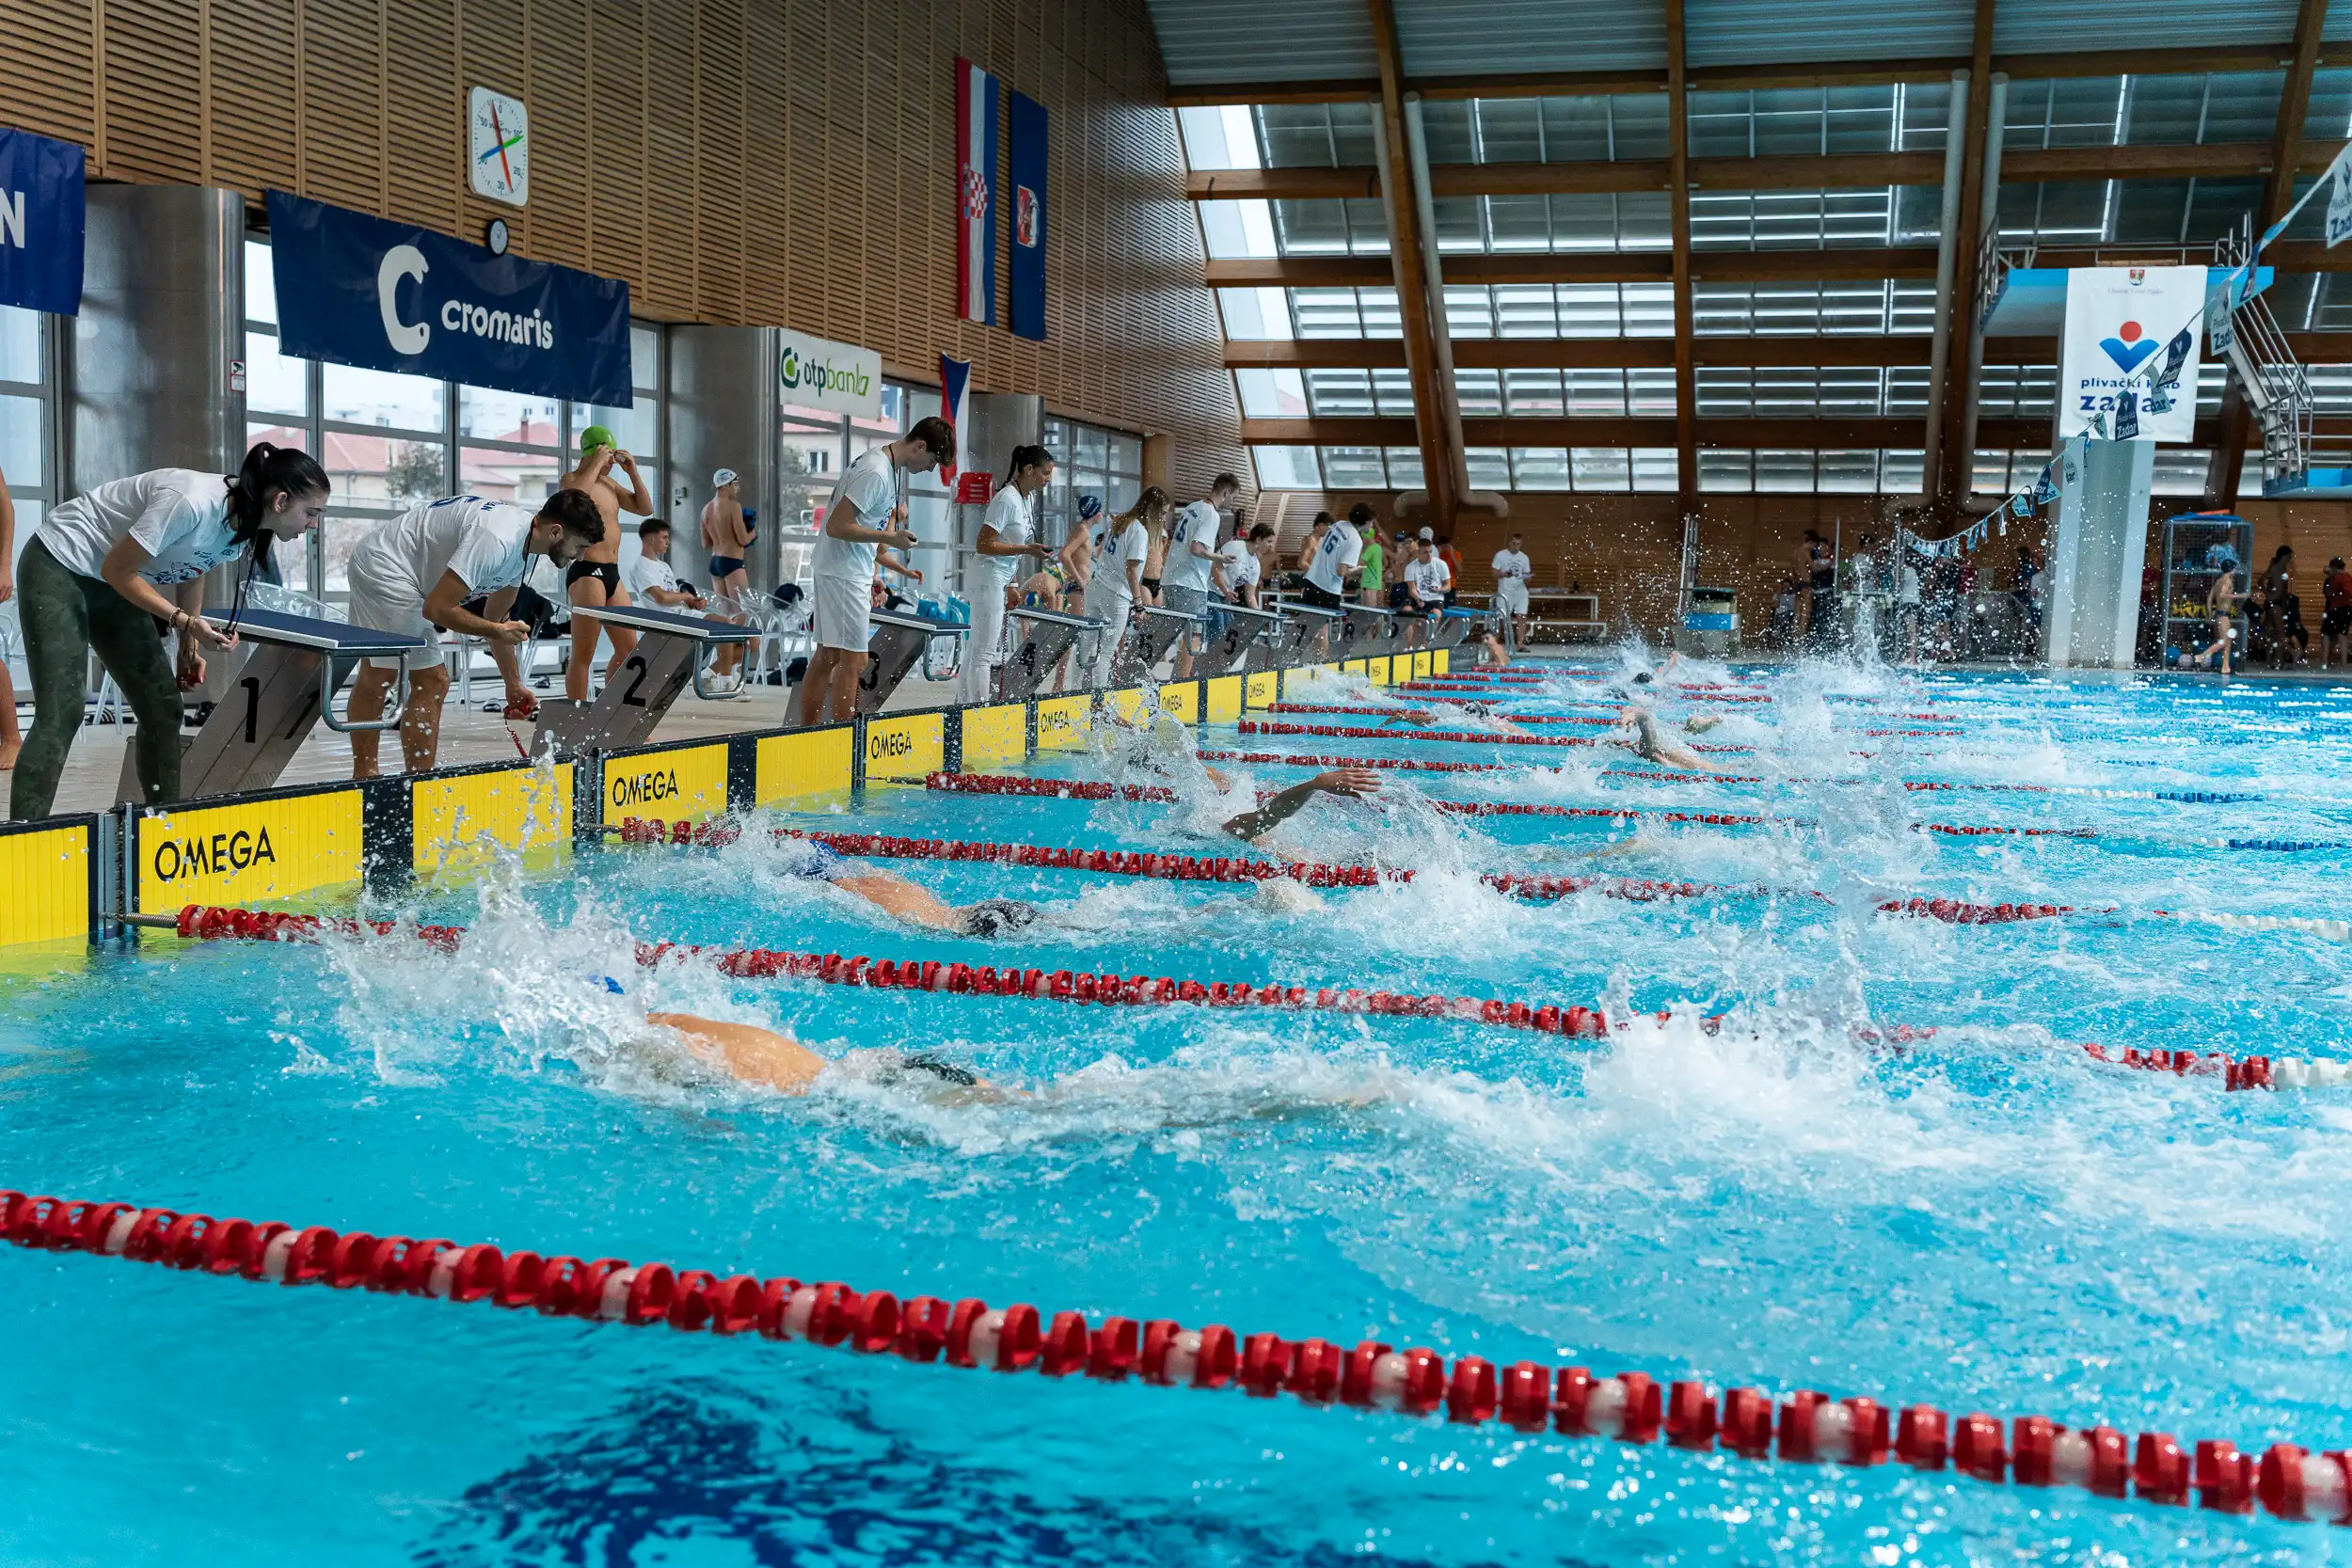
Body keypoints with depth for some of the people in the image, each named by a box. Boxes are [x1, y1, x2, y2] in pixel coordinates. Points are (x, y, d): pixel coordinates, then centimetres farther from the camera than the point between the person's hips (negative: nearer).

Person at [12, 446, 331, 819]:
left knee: (162, 708, 5)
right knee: (61, 715, -16)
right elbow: (116, 570, -23)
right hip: (58, 567, -8)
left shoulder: (246, 525, -7)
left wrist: (191, 647, 9)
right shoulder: (193, 502, -33)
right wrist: (184, 621, -28)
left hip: (111, 587, 9)